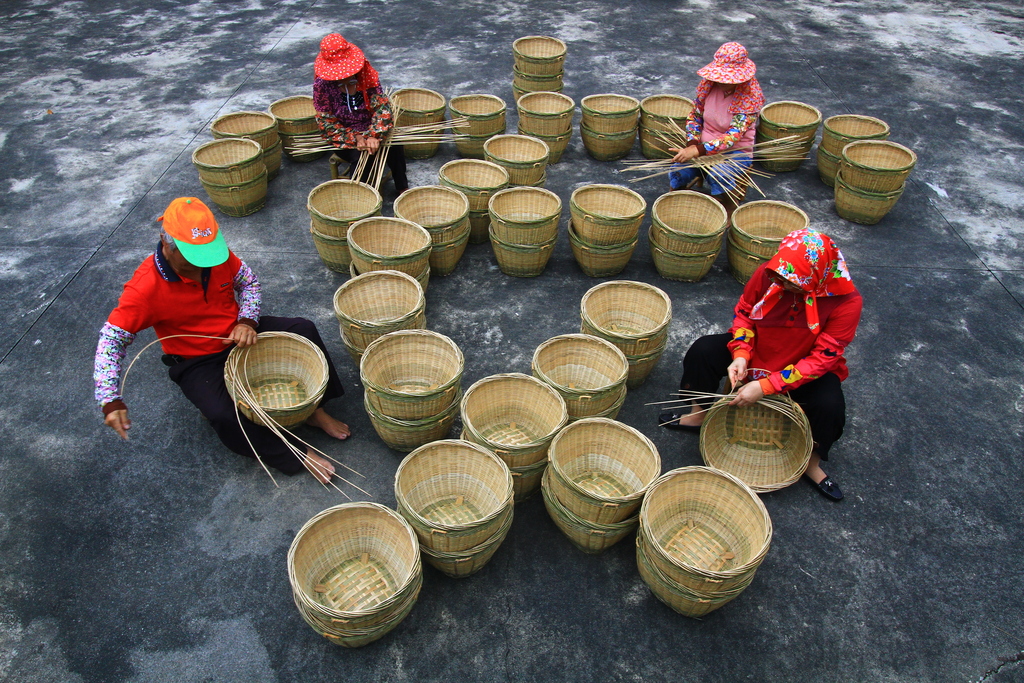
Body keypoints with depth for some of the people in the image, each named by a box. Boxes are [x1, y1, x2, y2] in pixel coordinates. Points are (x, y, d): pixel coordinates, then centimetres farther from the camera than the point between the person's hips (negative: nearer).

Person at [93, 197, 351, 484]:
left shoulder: (218, 254, -14)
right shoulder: (145, 288, -26)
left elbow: (249, 282, 3)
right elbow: (112, 339, -21)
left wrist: (247, 321, -16)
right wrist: (111, 400, -30)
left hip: (239, 335, 5)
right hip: (197, 363, -4)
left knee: (304, 330, -11)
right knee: (223, 416, -29)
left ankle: (315, 410, -1)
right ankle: (296, 456, -13)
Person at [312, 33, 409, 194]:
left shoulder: (368, 76, -10)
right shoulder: (321, 85, -15)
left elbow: (382, 107, -13)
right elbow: (327, 123, -12)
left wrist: (374, 135, -30)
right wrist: (355, 138, -25)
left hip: (368, 130, 2)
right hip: (342, 137, -2)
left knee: (394, 147, -23)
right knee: (360, 156, -31)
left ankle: (402, 189, -4)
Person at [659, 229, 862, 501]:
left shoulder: (846, 301, -28)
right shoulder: (769, 273, -22)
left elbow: (823, 358, -26)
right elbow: (744, 311, -5)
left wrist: (766, 386, -32)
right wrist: (741, 354, -22)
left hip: (807, 369, -2)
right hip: (759, 351, 3)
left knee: (829, 405, -31)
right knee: (704, 349, -19)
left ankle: (811, 462, -1)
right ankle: (698, 414, 5)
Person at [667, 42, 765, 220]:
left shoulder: (750, 96, -18)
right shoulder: (709, 84, -5)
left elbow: (733, 136, -27)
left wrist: (698, 150, -40)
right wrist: (692, 144, -14)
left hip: (736, 151, -3)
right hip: (705, 147, 3)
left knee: (718, 177, -36)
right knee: (678, 172, -27)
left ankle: (726, 218, -8)